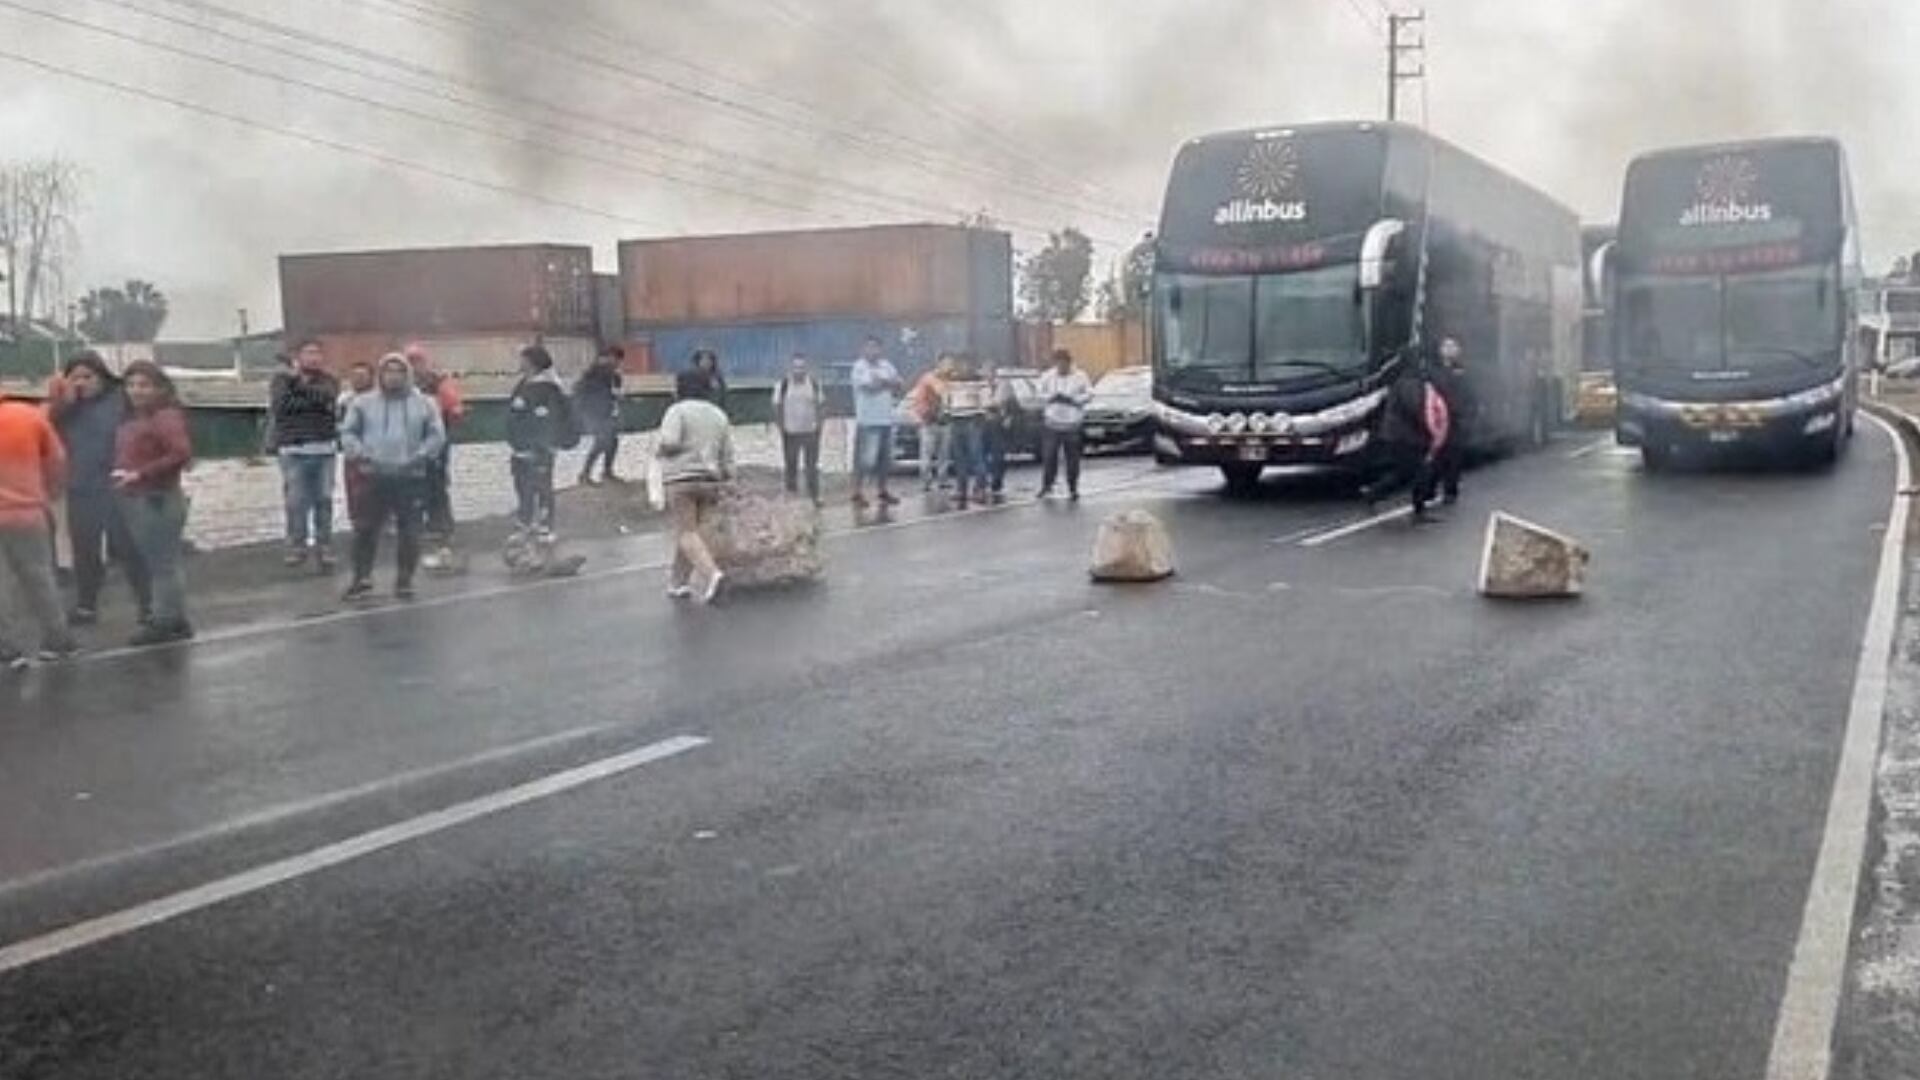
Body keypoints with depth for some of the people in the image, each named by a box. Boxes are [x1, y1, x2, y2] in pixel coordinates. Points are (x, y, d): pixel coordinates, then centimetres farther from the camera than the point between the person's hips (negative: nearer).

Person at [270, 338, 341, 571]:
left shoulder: (329, 381, 13)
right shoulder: (282, 380, 11)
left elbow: (327, 397, -10)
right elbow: (278, 405, -7)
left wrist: (299, 386, -6)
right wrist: (313, 401, -7)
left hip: (324, 449, 1)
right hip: (293, 450, -1)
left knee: (324, 500, 1)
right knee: (296, 501, -8)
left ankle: (324, 548, 6)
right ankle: (296, 547, -1)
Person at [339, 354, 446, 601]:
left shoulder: (424, 404, 5)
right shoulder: (364, 403, 7)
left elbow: (437, 435, 3)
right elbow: (348, 432, 7)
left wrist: (420, 456, -10)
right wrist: (360, 453, -8)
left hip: (411, 478, 0)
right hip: (374, 477, 0)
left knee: (409, 532, 2)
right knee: (365, 528, 2)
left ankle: (404, 580, 14)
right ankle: (362, 577, 15)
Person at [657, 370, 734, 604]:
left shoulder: (677, 411, -5)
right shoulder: (719, 415, 14)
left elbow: (670, 442, -18)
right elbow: (727, 455, 12)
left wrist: (658, 448, 3)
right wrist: (724, 481, 16)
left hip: (681, 479, -6)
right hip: (709, 480, 6)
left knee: (687, 534, -7)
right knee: (689, 531, 15)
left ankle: (713, 574, -25)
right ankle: (679, 582, 17)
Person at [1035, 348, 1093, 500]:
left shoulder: (1080, 376, -3)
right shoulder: (1048, 376, 3)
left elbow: (1089, 394, -4)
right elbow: (1041, 394, 10)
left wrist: (1071, 399, -16)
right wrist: (1052, 397, -11)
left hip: (1072, 424, -1)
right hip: (1052, 422, 1)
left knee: (1073, 458, 3)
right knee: (1049, 455, -3)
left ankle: (1073, 489, 14)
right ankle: (1047, 485, 15)